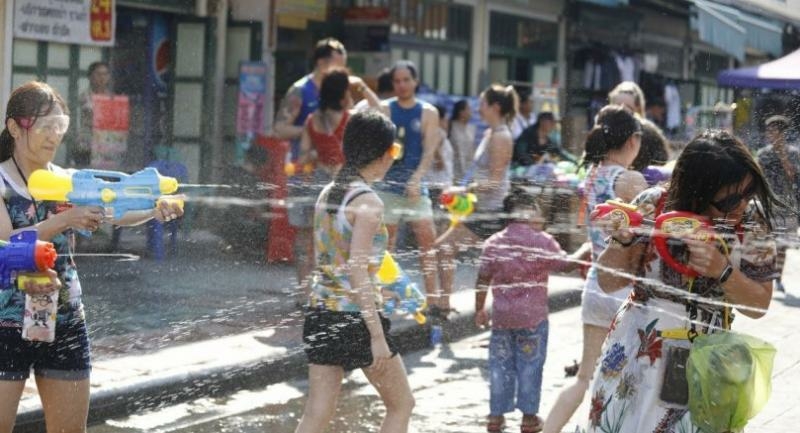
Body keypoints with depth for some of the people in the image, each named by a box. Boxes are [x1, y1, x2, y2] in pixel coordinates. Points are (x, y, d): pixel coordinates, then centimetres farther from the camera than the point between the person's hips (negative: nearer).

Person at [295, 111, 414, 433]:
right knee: (401, 404, 12)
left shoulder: (327, 194, 9)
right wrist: (377, 336, -20)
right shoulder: (368, 201, -15)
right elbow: (358, 272, -21)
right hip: (356, 319, -7)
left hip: (321, 313, 7)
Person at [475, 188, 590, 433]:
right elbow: (565, 264, 1)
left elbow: (483, 279, 0)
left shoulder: (494, 242, 0)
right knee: (530, 366, 7)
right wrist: (584, 250, 18)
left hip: (502, 316, 3)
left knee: (500, 365, 11)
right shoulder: (543, 242, -9)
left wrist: (479, 309, 10)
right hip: (533, 317, -3)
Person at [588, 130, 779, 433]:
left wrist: (722, 271, -22)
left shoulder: (752, 220, -8)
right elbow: (609, 283, -5)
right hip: (636, 356, 0)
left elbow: (759, 306, -5)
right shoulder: (654, 205, -11)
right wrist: (622, 240, -24)